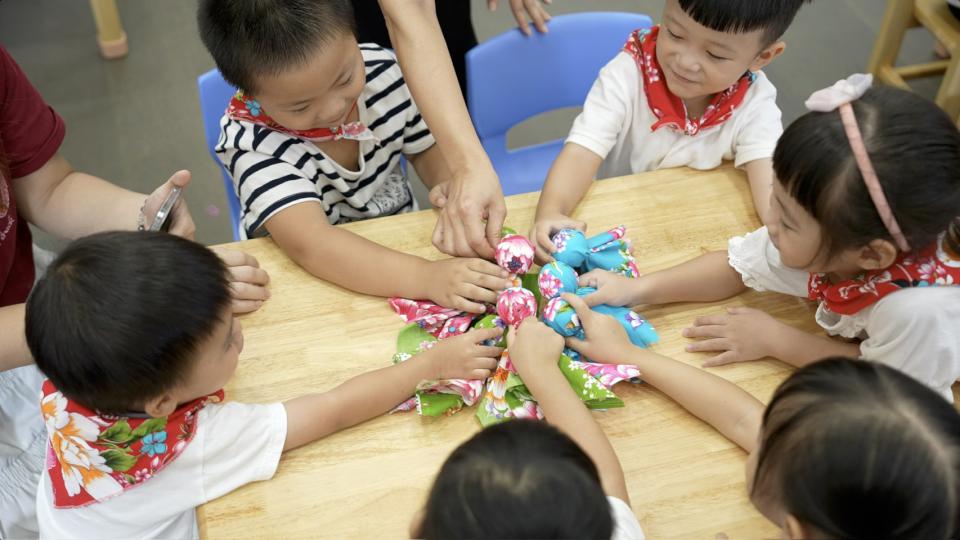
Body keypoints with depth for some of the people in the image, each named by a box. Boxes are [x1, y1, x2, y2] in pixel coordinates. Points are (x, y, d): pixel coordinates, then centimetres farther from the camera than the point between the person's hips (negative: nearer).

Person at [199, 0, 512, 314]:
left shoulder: (383, 72, -11)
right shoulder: (250, 143, -26)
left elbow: (428, 150, 4)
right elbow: (310, 244, -37)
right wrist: (425, 277, -48)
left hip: (402, 246, 4)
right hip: (312, 282, -3)